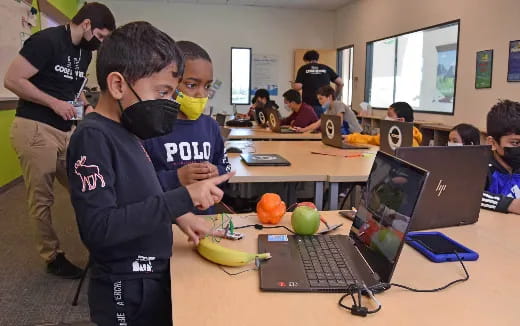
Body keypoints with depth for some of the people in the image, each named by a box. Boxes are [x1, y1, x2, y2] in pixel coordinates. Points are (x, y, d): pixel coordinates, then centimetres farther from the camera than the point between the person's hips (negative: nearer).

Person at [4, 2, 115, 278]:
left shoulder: (85, 52, 12)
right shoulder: (47, 40, -12)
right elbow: (12, 80, -15)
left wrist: (86, 106, 6)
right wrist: (54, 103, -16)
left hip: (66, 132, 8)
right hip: (35, 130, -7)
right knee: (41, 200, 3)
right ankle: (53, 257, 18)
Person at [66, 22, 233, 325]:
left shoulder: (125, 132, 4)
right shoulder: (93, 137, -22)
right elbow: (99, 228, -29)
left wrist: (179, 214, 1)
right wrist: (183, 198, -30)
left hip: (154, 277, 8)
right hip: (127, 292, -8)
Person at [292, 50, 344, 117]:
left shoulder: (303, 69, 7)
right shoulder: (326, 68, 12)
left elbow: (298, 87, -3)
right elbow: (340, 83, 7)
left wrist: (293, 85, 20)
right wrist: (335, 97, 20)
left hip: (309, 105, -1)